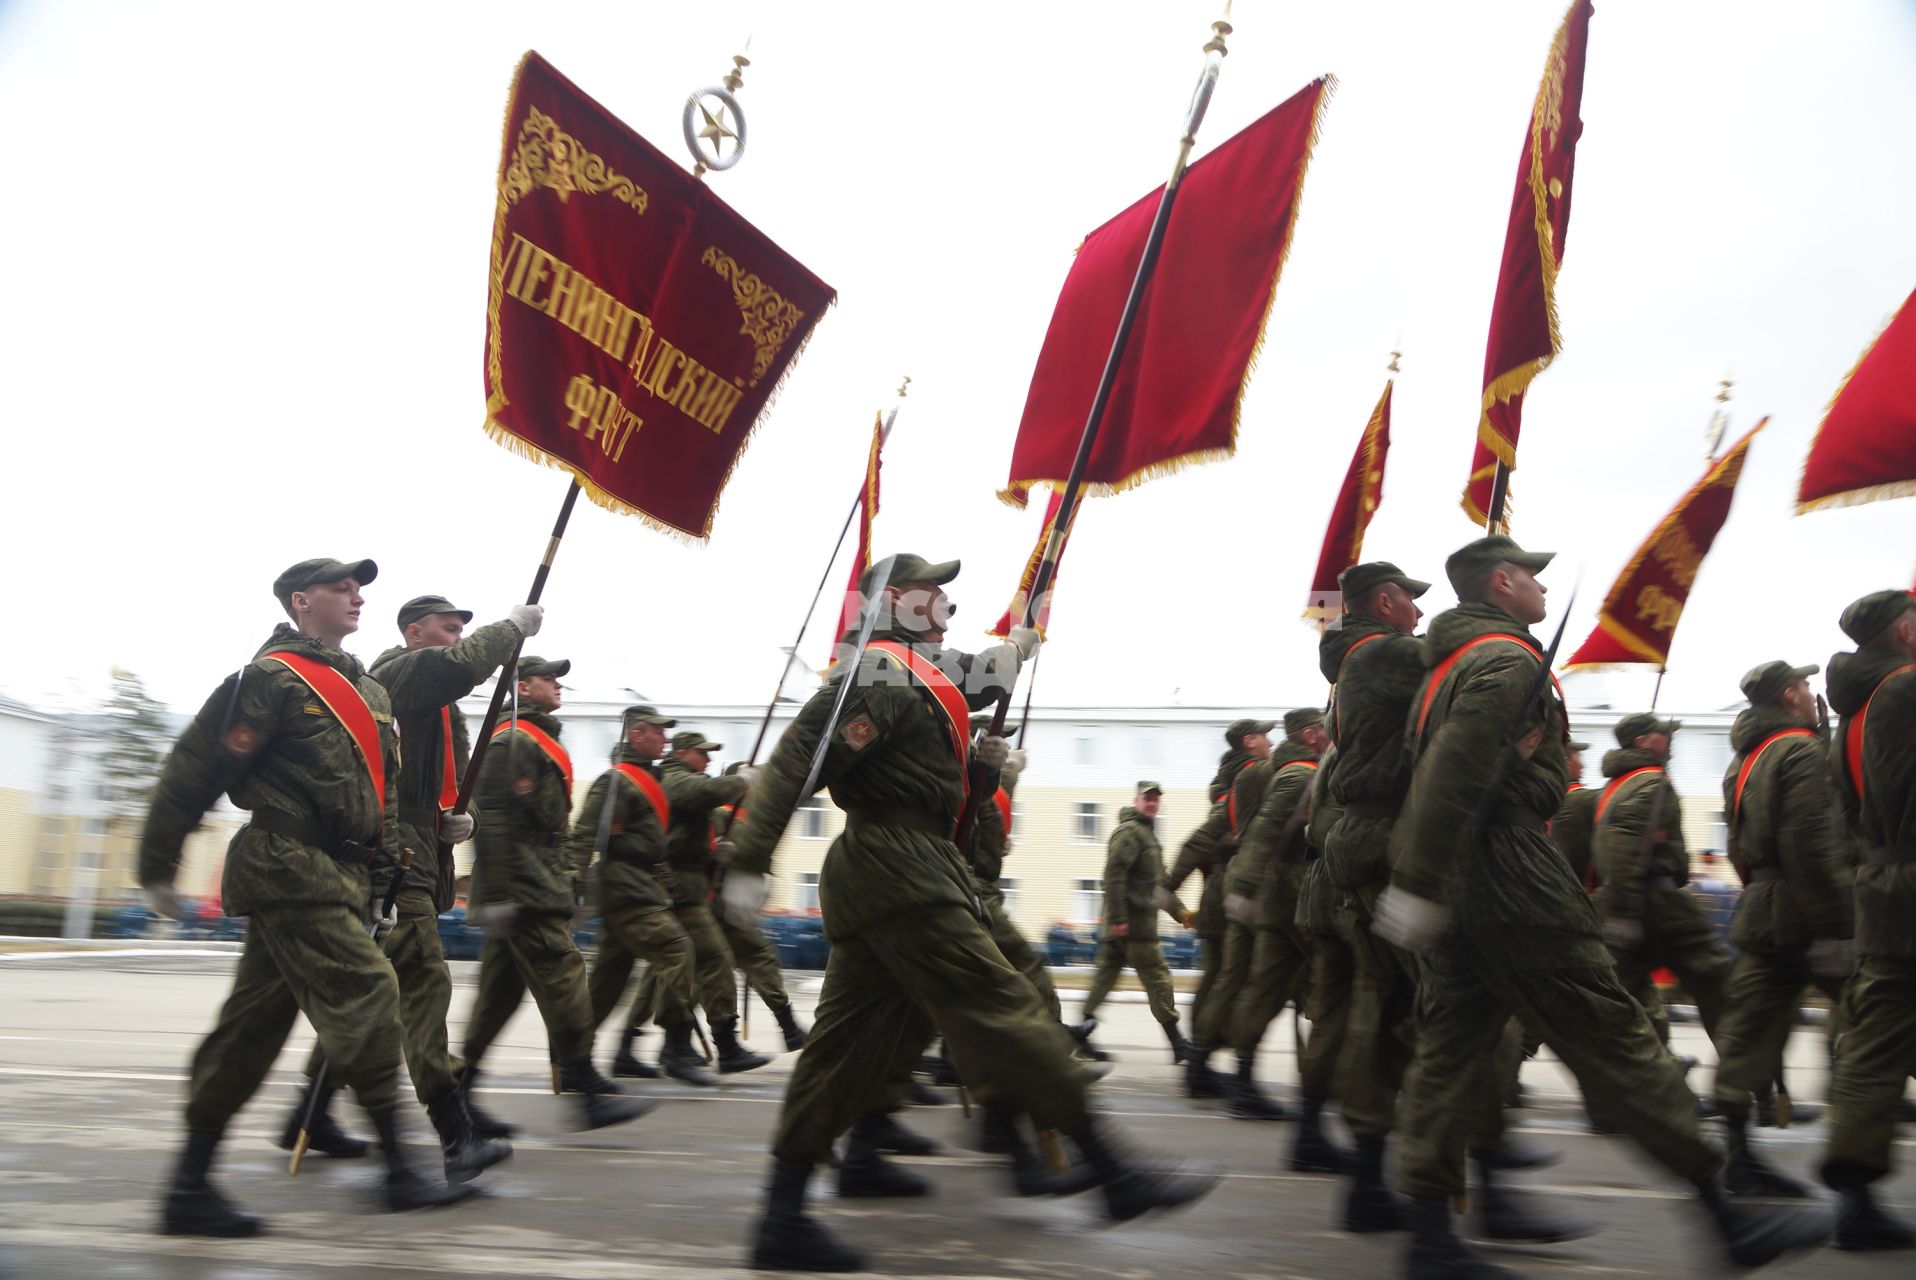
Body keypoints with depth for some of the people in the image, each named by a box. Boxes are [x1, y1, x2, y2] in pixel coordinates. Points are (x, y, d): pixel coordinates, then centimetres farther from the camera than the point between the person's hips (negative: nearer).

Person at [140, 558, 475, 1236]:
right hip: (290, 870, -9)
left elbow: (383, 782, 28)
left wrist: (389, 847, 18)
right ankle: (398, 1173, -6)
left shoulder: (366, 688, 19)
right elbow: (194, 771, -8)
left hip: (334, 873, 9)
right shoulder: (272, 678, -9)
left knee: (253, 1026, 11)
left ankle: (190, 1189, 18)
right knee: (366, 993, -12)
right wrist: (157, 867, -5)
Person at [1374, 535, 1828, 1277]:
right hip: (1509, 877, -10)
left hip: (1458, 882, 10)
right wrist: (1419, 884, -27)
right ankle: (1728, 1219, 7)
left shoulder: (1448, 664, 20)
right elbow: (1457, 769, -23)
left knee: (1452, 1045, 6)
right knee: (1612, 1036, -3)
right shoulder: (1509, 658, -11)